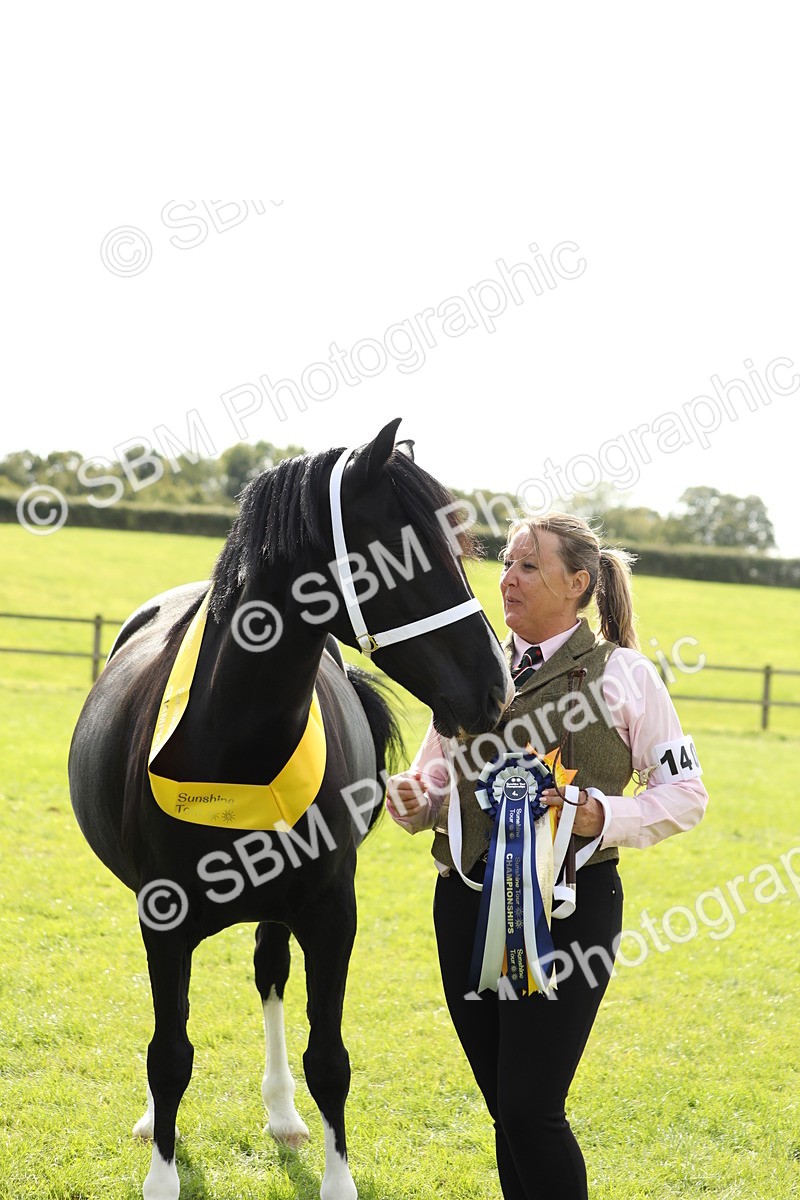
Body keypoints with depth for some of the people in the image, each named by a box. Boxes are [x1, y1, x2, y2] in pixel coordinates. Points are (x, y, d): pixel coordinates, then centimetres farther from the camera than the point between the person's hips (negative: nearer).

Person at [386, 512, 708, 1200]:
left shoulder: (623, 674, -2)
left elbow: (685, 794, 0)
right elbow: (435, 779, 18)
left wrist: (606, 815, -16)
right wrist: (412, 799, -5)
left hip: (570, 905, -5)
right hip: (469, 902, 5)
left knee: (530, 1109, -10)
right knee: (505, 1105, 10)